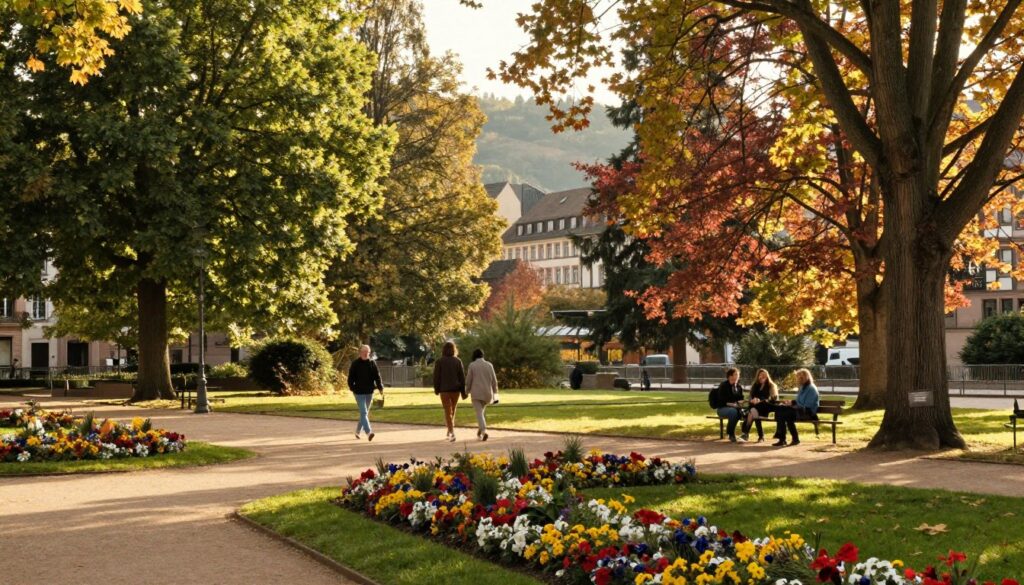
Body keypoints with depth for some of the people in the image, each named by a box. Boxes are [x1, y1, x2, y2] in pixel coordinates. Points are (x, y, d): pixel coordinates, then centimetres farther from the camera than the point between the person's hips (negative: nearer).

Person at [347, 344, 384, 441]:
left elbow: (377, 376, 2)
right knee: (364, 413, -14)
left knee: (364, 413, 15)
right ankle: (369, 432, -25)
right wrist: (352, 388, -12)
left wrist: (380, 388, -6)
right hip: (359, 392, -5)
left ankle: (358, 431, 31)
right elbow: (351, 377, -3)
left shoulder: (372, 363, 4)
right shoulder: (355, 364, -4)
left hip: (369, 392, 5)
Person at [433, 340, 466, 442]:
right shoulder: (458, 361, -1)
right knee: (452, 411, 19)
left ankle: (452, 433, -16)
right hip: (456, 389, 2)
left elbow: (436, 376, -3)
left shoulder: (439, 362, -5)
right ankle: (449, 431, 29)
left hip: (444, 389, -2)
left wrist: (436, 389, 11)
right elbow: (462, 376, -1)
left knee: (448, 412, -2)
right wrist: (463, 391, 4)